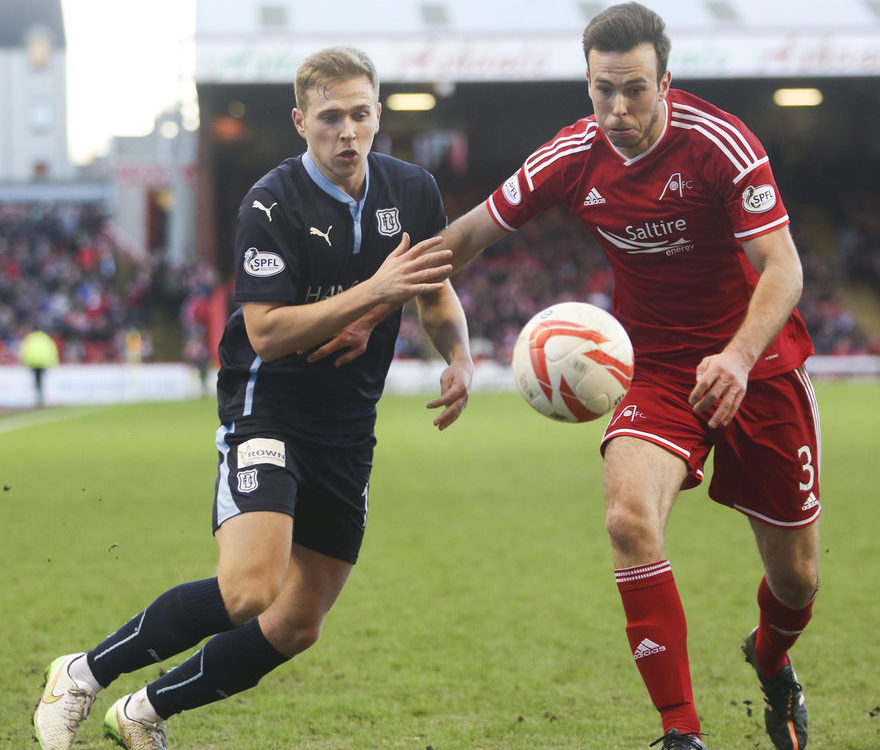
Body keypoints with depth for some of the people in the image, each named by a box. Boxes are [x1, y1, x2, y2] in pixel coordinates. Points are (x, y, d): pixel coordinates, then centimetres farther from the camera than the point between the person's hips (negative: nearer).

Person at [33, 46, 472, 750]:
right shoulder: (273, 204, -16)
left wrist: (460, 359, -2)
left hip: (348, 429, 6)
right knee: (248, 591, -27)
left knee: (297, 626, 7)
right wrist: (374, 291, -28)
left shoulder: (413, 191, 2)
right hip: (268, 409, -6)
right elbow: (267, 331, -22)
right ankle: (83, 676, -8)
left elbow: (437, 293, 18)